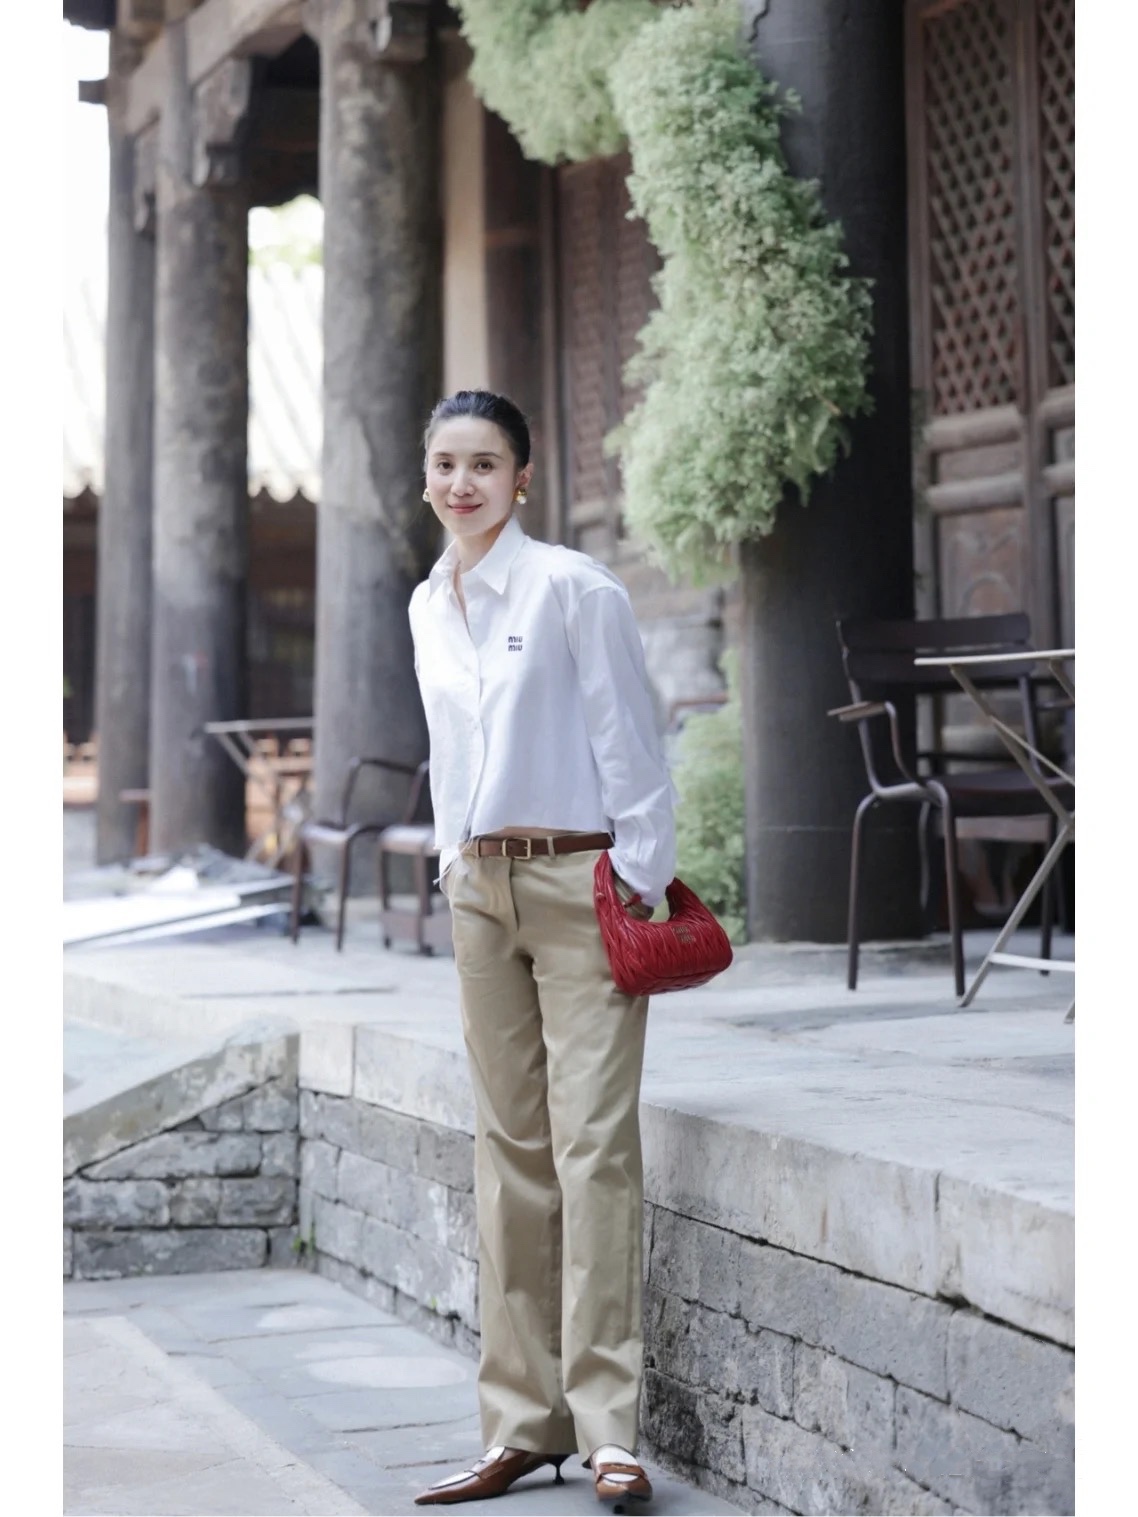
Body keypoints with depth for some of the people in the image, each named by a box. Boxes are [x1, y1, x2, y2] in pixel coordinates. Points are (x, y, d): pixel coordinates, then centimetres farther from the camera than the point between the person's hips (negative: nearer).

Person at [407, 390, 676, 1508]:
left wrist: (643, 886, -11)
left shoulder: (572, 587, -7)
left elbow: (630, 742, -8)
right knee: (508, 1145, 8)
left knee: (592, 1141, -10)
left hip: (580, 882, -6)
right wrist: (453, 859, 16)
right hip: (478, 890, 7)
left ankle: (607, 1427, -7)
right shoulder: (426, 608, 12)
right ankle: (522, 1422, 13)